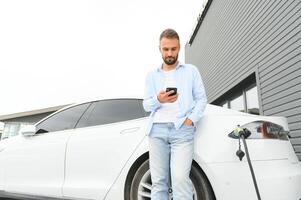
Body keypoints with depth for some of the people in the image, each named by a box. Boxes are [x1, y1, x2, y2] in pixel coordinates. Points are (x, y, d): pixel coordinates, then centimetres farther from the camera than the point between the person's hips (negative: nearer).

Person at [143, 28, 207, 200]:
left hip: (182, 130, -2)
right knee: (158, 181, 0)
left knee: (180, 179, -17)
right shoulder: (152, 76, 19)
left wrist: (191, 119, -8)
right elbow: (146, 105, 12)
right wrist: (158, 100, -11)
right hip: (157, 130, 2)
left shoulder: (191, 71, 15)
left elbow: (202, 99, 9)